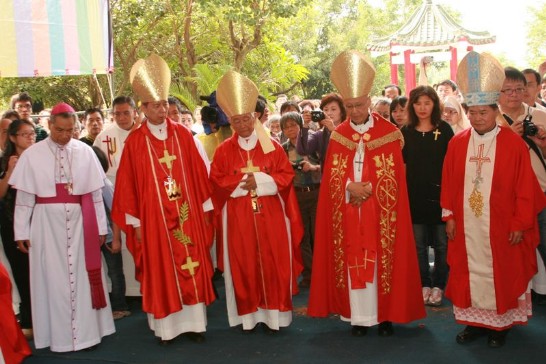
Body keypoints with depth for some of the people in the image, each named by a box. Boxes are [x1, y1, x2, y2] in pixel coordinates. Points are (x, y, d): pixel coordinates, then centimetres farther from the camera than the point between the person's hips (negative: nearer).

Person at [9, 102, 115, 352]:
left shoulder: (85, 152, 1)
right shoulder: (32, 155, -1)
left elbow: (96, 192, 5)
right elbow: (24, 196, 2)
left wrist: (100, 227, 6)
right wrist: (21, 231, 2)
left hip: (80, 222, 1)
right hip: (47, 223, -1)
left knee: (83, 277, 7)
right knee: (53, 278, 7)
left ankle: (87, 331, 20)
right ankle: (59, 336, 19)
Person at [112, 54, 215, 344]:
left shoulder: (182, 133, 4)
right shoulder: (135, 141, -2)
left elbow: (198, 172, 6)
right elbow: (127, 183, -1)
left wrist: (204, 207, 6)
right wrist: (135, 221, -2)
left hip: (187, 214, 2)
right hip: (153, 217, -2)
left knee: (191, 268, 6)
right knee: (160, 271, 5)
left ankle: (194, 322, 18)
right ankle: (165, 327, 16)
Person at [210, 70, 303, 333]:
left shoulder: (272, 146, 4)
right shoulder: (224, 150, 5)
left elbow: (286, 176, 1)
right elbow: (217, 180, 1)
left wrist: (259, 180, -13)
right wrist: (242, 182, -13)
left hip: (270, 215, 0)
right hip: (238, 218, 0)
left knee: (272, 263, 1)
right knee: (243, 264, 3)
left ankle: (273, 314, 11)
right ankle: (248, 315, 13)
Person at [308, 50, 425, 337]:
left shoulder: (388, 132, -2)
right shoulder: (338, 135, 7)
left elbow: (393, 175, -5)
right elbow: (332, 176, 4)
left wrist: (367, 188, -17)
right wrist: (350, 187, -14)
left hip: (379, 212, -2)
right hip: (348, 212, 2)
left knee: (381, 259, 2)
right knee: (352, 260, 4)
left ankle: (384, 314, 15)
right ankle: (359, 316, 14)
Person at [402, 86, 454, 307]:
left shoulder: (444, 129, 1)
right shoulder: (406, 132, 5)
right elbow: (402, 165, 6)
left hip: (440, 193, -1)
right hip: (414, 195, 1)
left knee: (441, 243, 3)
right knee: (419, 243, 7)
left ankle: (438, 286, 16)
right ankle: (424, 284, 20)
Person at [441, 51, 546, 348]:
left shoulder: (513, 144, -7)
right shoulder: (457, 143, 3)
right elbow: (449, 183, 5)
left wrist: (520, 223, -7)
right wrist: (449, 216, 3)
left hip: (500, 228, -2)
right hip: (466, 226, 3)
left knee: (500, 275, 8)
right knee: (469, 273, 9)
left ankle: (500, 324, 24)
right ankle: (474, 321, 24)